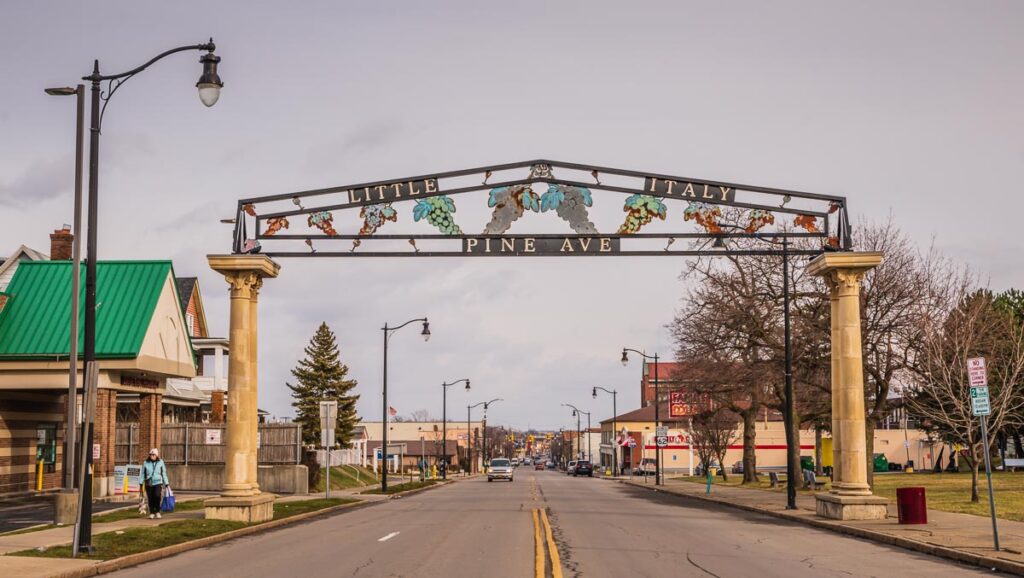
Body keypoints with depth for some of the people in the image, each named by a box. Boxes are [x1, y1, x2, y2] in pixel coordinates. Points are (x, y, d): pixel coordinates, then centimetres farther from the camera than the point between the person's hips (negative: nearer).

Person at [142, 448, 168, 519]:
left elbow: (164, 473, 6)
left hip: (158, 483, -1)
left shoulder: (160, 462, 1)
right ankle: (152, 513, 17)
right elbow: (143, 474, 6)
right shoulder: (146, 463, 1)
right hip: (148, 483, 1)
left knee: (157, 496, -20)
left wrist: (166, 484, 5)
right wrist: (141, 483, 1)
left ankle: (157, 511, -3)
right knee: (150, 499, 1)